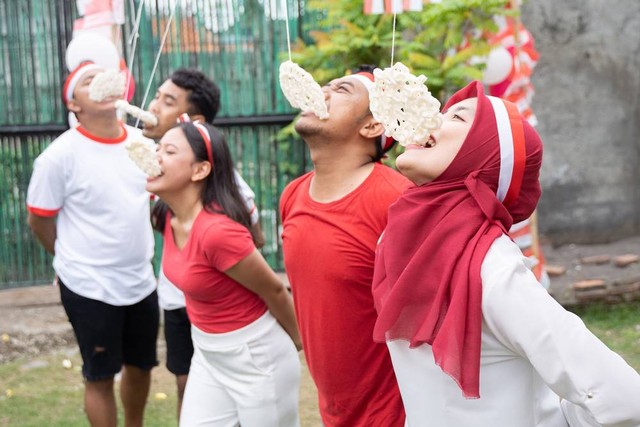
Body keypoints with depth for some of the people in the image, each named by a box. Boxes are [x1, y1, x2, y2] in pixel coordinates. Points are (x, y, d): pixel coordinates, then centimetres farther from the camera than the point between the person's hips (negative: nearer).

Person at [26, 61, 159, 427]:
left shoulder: (141, 141, -1)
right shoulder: (61, 155, -16)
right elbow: (39, 220, -7)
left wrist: (136, 255, 10)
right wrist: (76, 260, 5)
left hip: (142, 282, 6)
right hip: (90, 288, -5)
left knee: (141, 365, 20)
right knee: (100, 376, 8)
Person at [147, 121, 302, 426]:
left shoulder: (218, 229, -29)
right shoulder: (171, 219, -3)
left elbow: (274, 291, -18)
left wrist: (298, 343, -1)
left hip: (254, 356, -8)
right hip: (208, 353, 8)